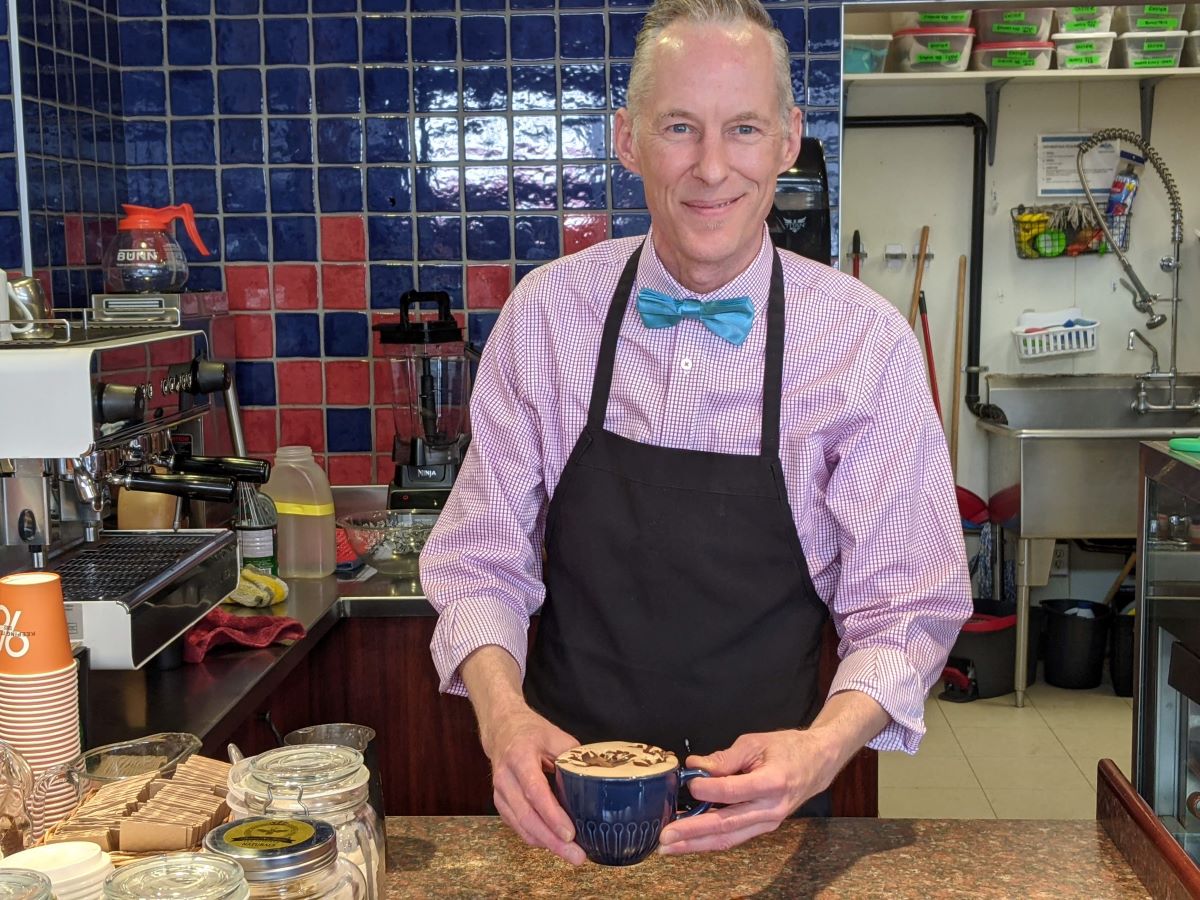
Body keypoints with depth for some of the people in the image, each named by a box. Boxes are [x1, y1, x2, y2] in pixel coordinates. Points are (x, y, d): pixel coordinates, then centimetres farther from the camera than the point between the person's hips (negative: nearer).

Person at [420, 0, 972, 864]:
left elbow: (905, 604, -10)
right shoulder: (545, 312, -10)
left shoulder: (868, 343, -13)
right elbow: (483, 559, -6)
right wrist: (503, 710, -25)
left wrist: (825, 747, -29)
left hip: (760, 820, -1)